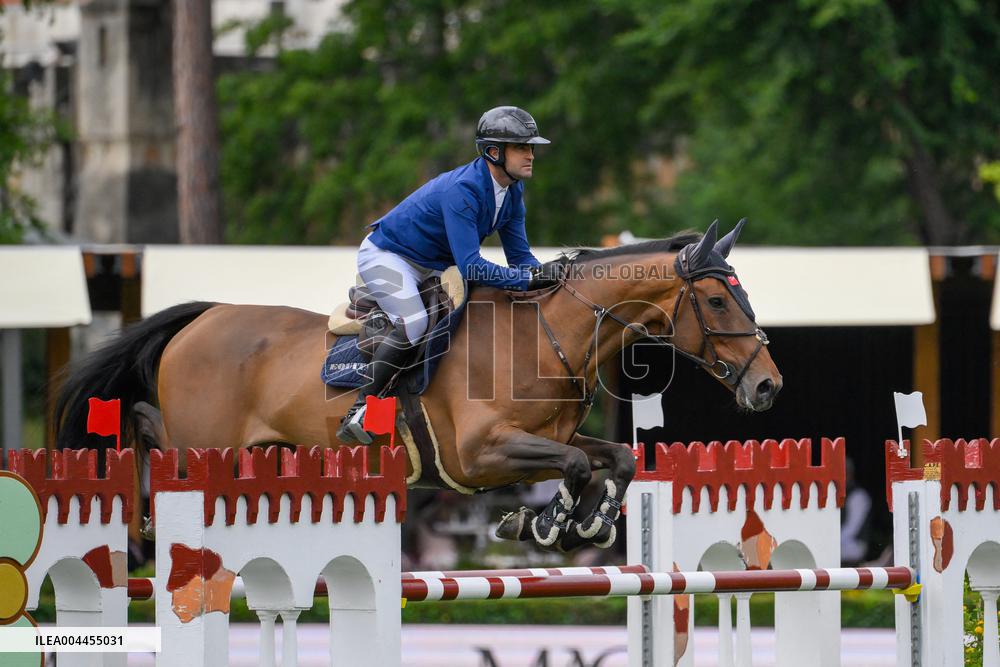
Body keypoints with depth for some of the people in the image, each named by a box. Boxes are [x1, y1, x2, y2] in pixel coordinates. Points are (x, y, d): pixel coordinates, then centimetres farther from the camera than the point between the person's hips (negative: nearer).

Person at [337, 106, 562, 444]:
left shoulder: (512, 191, -5)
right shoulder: (462, 190, -33)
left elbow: (519, 255, 1)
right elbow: (470, 266, -39)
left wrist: (547, 273, -20)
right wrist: (530, 279, -43)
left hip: (432, 266, 10)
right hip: (385, 256, -10)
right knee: (414, 323, -31)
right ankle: (359, 411, -28)